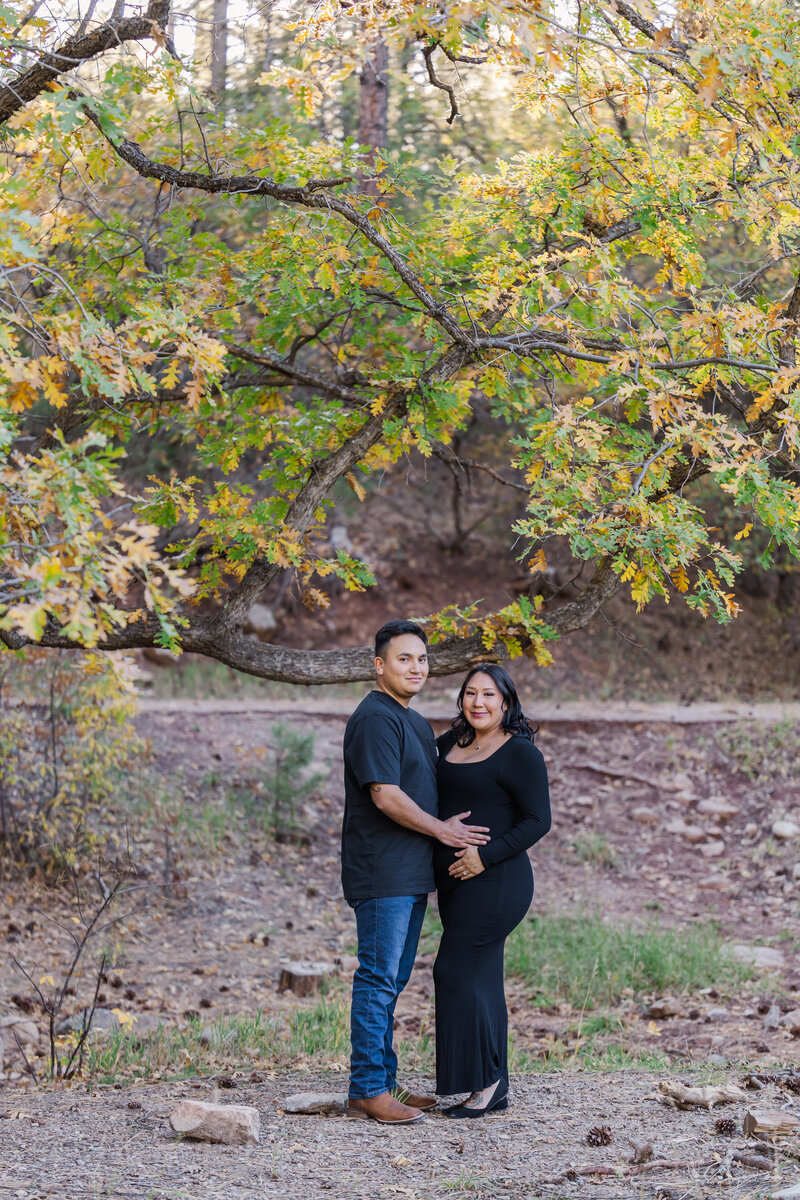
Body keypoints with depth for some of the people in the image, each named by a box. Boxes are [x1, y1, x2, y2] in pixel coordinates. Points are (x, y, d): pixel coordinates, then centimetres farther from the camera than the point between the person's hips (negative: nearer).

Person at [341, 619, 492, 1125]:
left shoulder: (416, 723, 20)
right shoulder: (375, 718, -13)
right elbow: (386, 797, -20)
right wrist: (441, 830, -9)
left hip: (410, 873, 10)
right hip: (381, 872, -10)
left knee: (392, 979, 12)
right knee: (379, 978, -8)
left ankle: (384, 1083, 17)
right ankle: (368, 1090, -5)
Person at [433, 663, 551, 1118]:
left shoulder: (520, 753, -10)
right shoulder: (450, 744, 12)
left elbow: (538, 821, -14)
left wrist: (486, 855, -20)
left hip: (495, 882, -8)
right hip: (457, 882, 8)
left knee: (459, 973, -10)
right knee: (481, 983, 9)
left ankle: (485, 1081, -2)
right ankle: (496, 1088, 14)